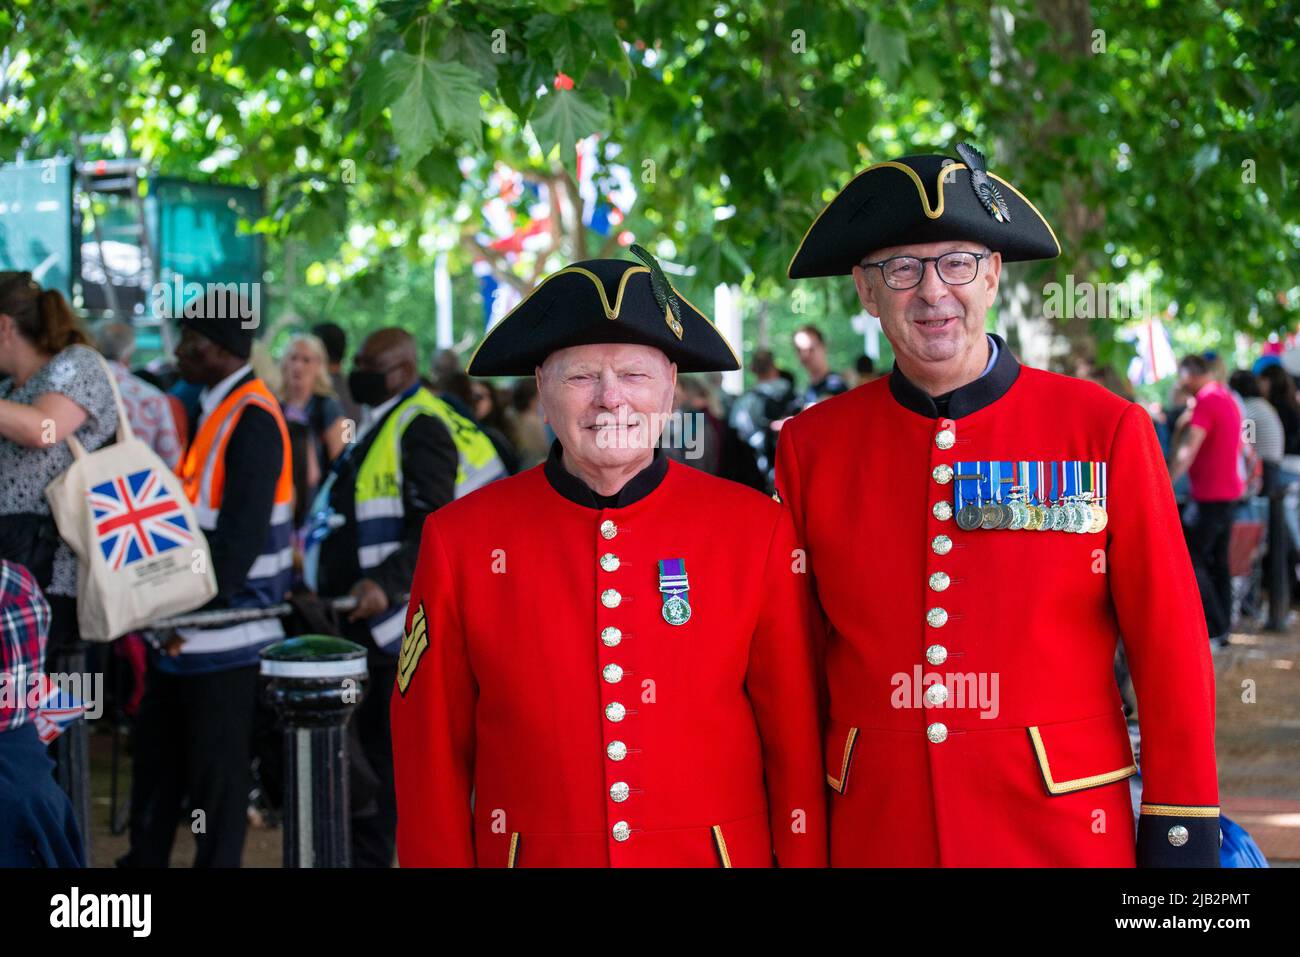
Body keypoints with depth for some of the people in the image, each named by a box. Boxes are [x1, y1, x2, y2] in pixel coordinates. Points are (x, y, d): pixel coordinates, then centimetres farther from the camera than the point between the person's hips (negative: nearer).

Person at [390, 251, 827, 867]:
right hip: (532, 854, 0)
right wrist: (439, 860, -1)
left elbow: (799, 740, -4)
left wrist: (804, 860, -6)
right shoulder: (460, 540, -6)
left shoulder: (755, 531, -6)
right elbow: (432, 757, -2)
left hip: (724, 853, 0)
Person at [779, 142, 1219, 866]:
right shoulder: (812, 446, 1)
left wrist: (1181, 832, -4)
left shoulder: (1108, 431, -5)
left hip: (1061, 829, -1)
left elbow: (1172, 644, -3)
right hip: (878, 831, 2)